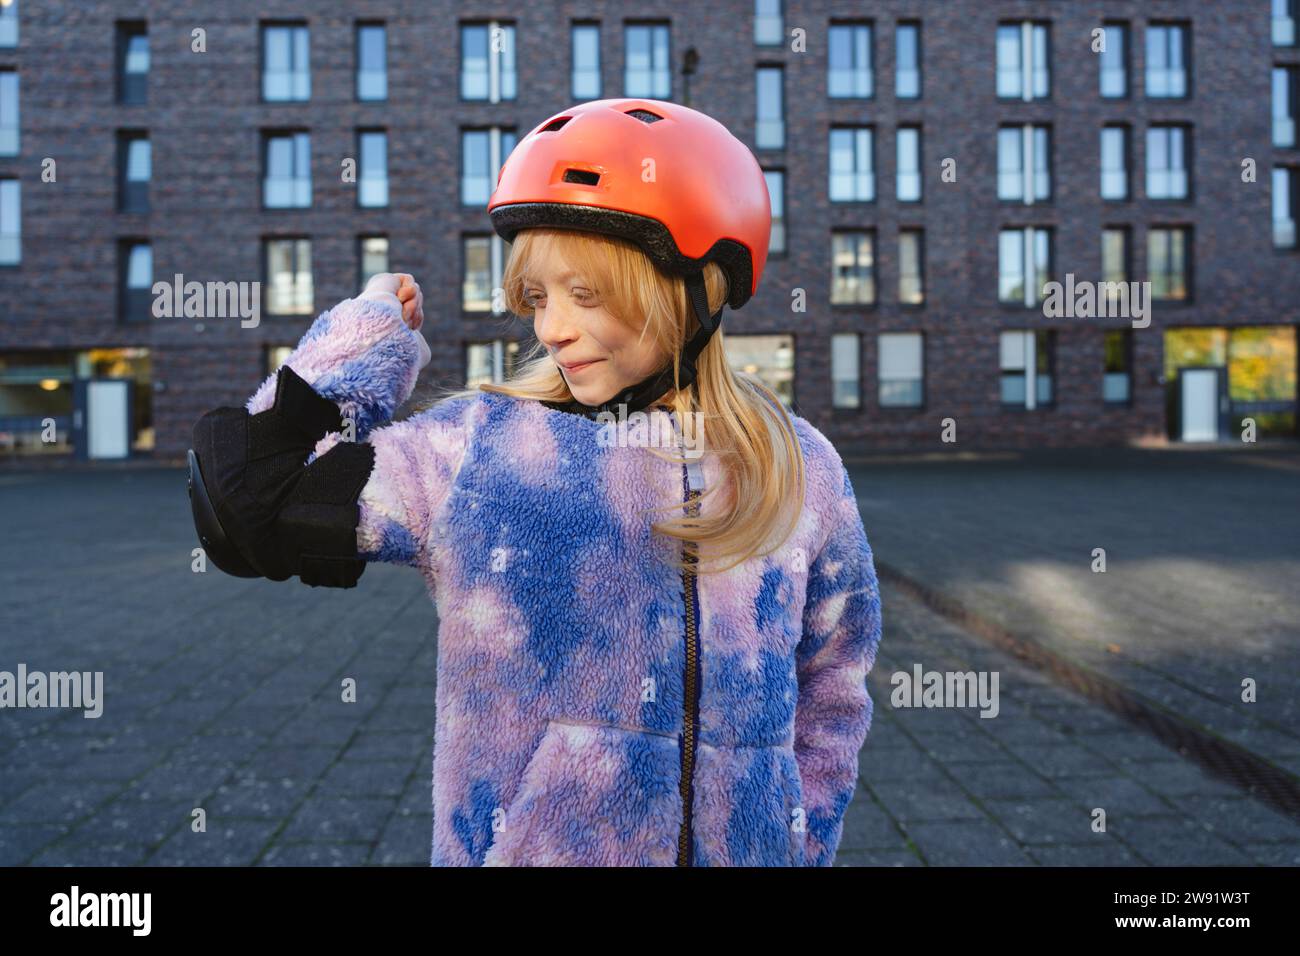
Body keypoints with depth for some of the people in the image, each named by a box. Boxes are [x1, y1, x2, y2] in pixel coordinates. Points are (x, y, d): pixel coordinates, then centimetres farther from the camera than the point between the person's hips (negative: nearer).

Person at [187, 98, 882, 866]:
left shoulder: (797, 470, -3)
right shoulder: (472, 450, -8)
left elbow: (831, 696, 6)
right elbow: (248, 501, -10)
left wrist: (799, 848, 4)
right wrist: (373, 334, -7)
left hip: (748, 847, 2)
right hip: (512, 843, -1)